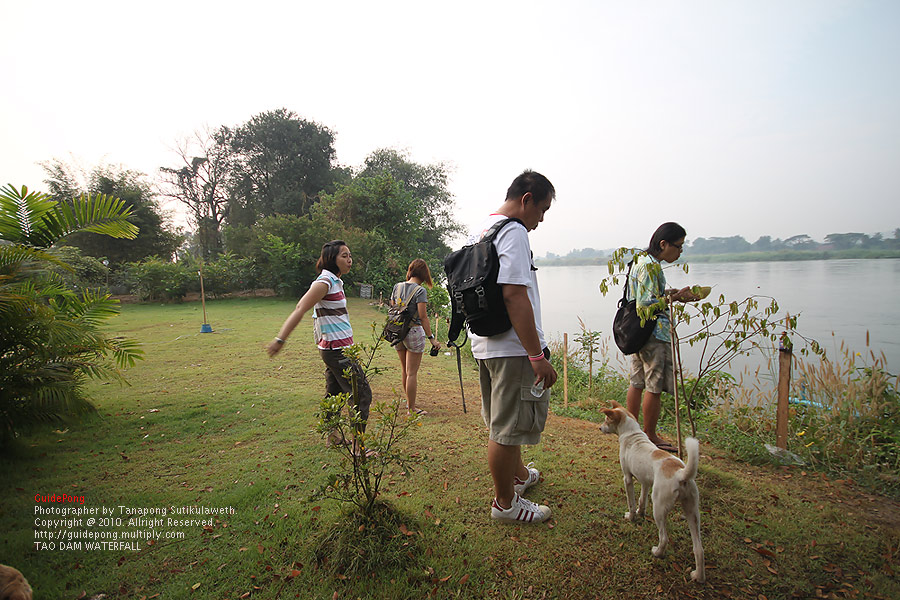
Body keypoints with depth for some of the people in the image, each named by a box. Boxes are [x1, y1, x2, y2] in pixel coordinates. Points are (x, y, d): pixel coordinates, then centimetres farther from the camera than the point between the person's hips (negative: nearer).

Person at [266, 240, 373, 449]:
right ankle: (358, 446, 1)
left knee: (334, 392, 19)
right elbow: (299, 310, -22)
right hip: (338, 350, -10)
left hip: (334, 348, 10)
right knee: (361, 394, -5)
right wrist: (280, 340, -25)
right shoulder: (325, 282, -17)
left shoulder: (335, 282, 11)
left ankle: (332, 436, 32)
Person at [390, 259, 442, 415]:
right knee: (412, 373, 0)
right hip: (414, 332, -6)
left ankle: (409, 402, 34)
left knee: (404, 370, 18)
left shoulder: (397, 287, 7)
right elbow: (423, 317, -16)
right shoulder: (420, 290, -12)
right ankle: (411, 408, 8)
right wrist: (431, 338, -12)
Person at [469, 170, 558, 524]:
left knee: (502, 420, 24)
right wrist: (537, 355, -24)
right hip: (512, 348, -10)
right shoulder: (514, 232, -16)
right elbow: (515, 295, -25)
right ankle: (505, 502, 21)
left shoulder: (479, 230, 14)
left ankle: (519, 475, 46)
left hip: (484, 344, 10)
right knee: (507, 428, 4)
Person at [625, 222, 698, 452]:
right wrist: (675, 298, -14)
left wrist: (671, 294, 11)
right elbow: (647, 304, -21)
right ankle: (650, 437, 11)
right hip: (654, 333, -10)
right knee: (654, 386, 0)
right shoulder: (651, 265, -17)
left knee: (637, 383, 14)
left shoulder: (641, 260, 15)